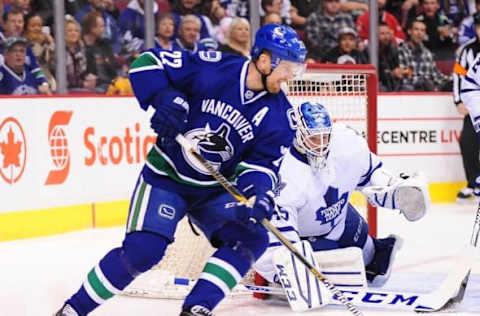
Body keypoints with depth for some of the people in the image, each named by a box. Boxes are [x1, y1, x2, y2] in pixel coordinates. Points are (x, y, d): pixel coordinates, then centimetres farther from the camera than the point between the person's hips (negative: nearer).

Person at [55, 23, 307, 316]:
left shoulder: (278, 115, -8)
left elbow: (262, 162, -8)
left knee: (251, 239, -17)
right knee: (141, 251, -19)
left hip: (216, 190, 5)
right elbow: (149, 62, -15)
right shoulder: (212, 68, -19)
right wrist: (165, 99, -31)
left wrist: (260, 191, -30)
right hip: (166, 176, -5)